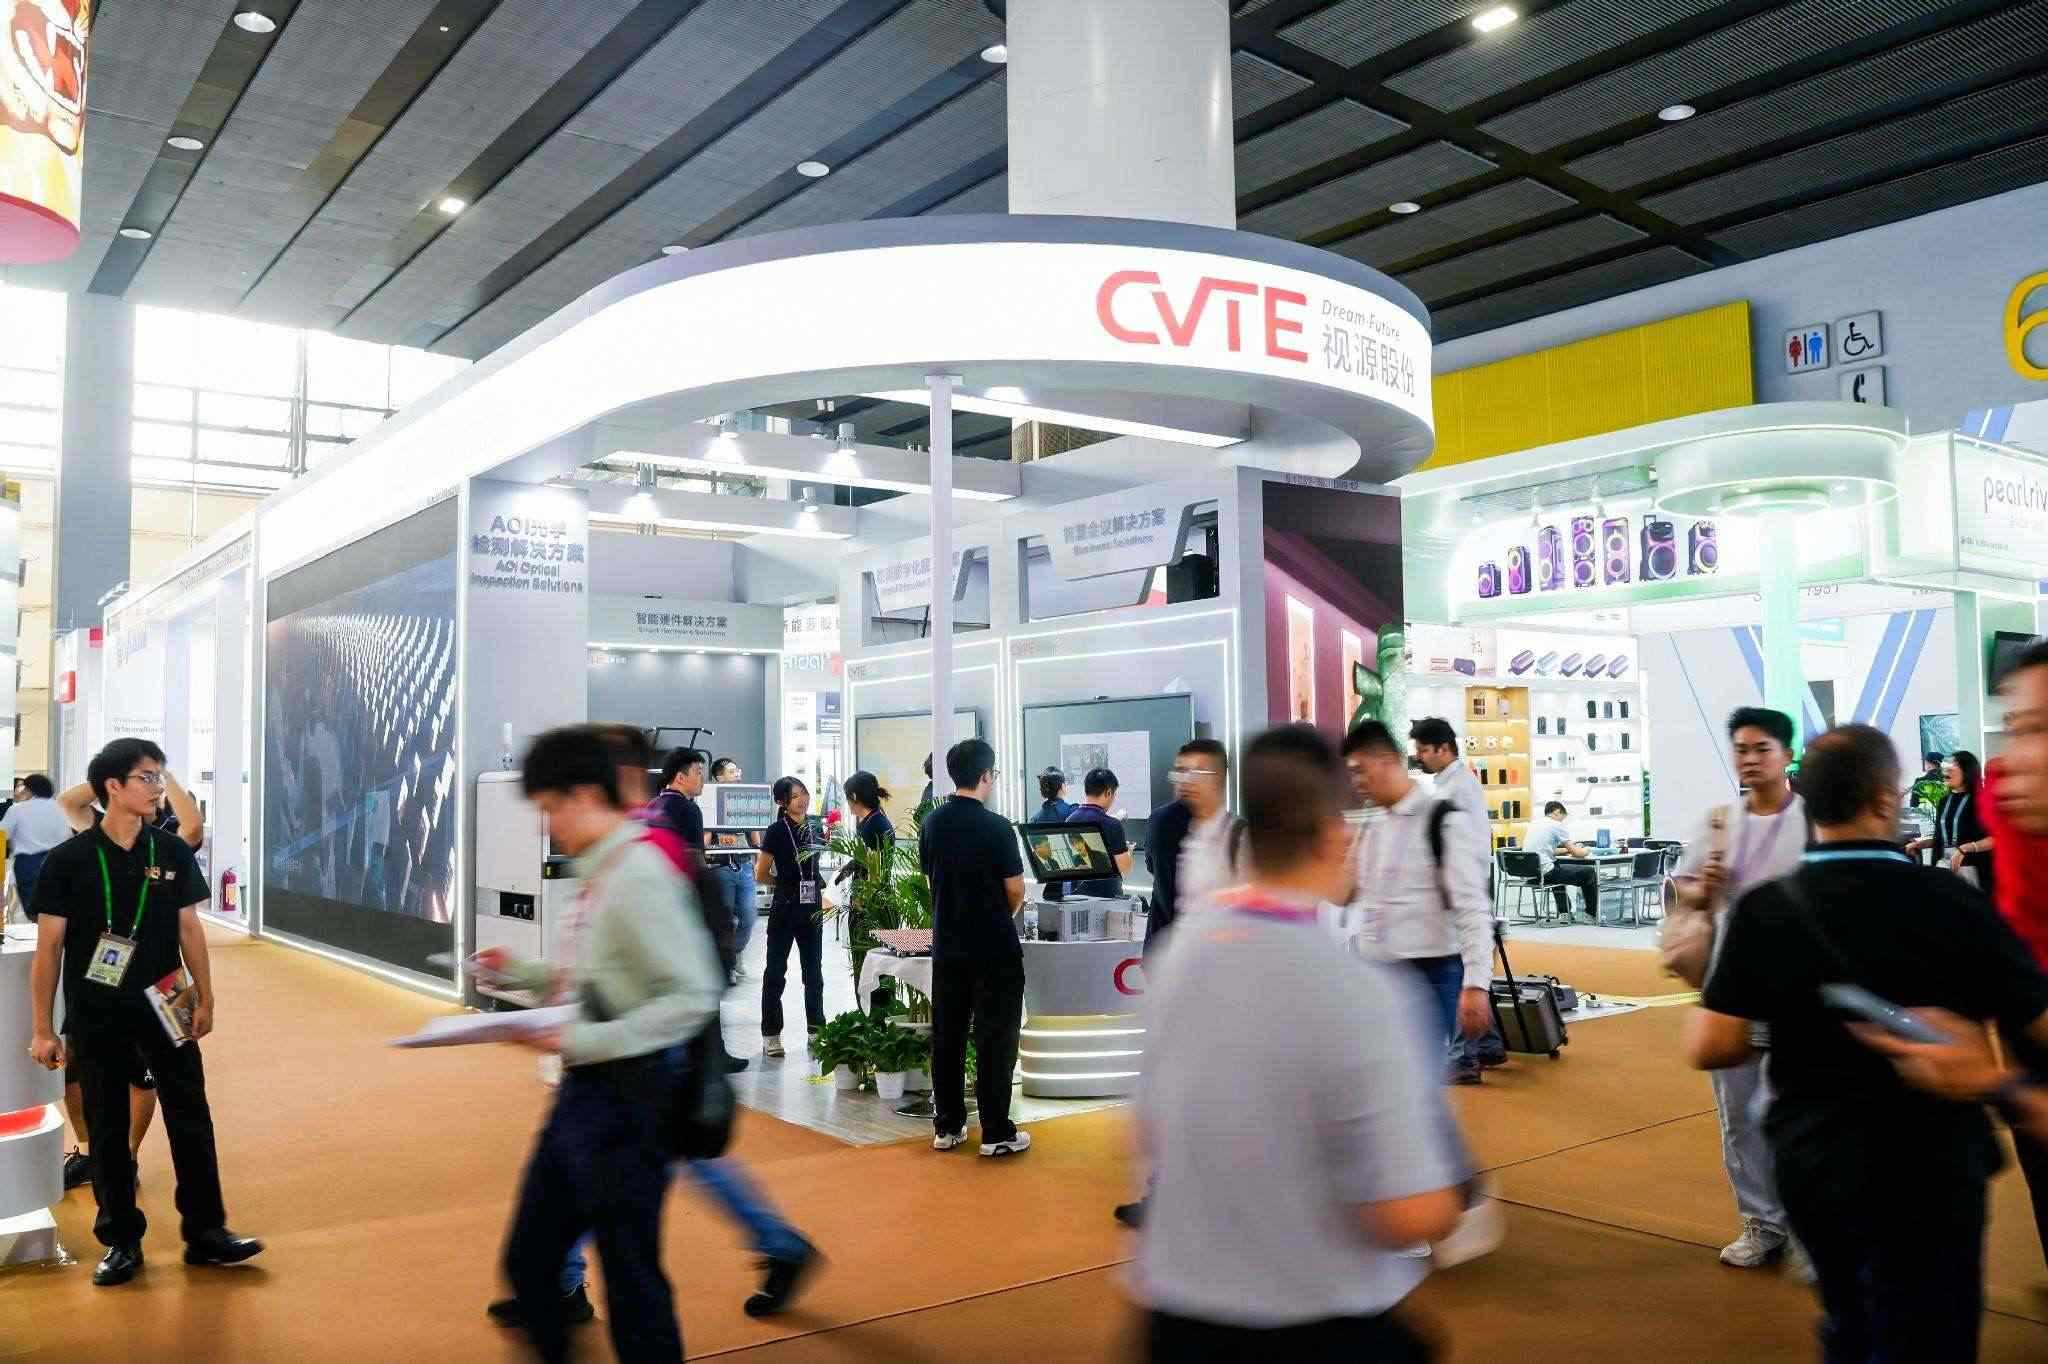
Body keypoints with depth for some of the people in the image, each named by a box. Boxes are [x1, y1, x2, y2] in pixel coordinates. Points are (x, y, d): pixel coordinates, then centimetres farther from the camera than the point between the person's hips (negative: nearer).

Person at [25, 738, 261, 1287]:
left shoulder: (172, 853, 1)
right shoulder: (68, 860, -7)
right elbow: (49, 947, -5)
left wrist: (204, 1000, 6)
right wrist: (42, 1029, -5)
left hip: (165, 1010, 2)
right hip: (97, 1019, -2)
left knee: (191, 1121, 5)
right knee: (108, 1131, 8)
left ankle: (206, 1232, 16)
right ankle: (121, 1241, 22)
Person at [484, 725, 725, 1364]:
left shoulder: (641, 875, -19)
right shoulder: (601, 874, 8)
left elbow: (694, 997, -24)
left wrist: (586, 1041, -25)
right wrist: (521, 972, 11)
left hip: (625, 1096, -9)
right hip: (583, 1089, 9)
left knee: (629, 1278, 4)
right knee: (529, 1262, 18)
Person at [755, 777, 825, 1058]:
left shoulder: (815, 826, 5)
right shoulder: (777, 831, -11)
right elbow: (761, 873, -6)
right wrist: (786, 883, 4)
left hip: (811, 908, 5)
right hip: (784, 908, -5)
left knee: (813, 970, 11)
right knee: (776, 971, 3)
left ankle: (816, 1030, 20)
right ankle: (771, 1035, 10)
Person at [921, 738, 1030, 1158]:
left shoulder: (932, 823, 2)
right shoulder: (997, 827, -16)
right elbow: (1015, 892, -10)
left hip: (947, 946, 5)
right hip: (995, 950, -5)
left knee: (946, 1038, 12)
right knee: (995, 1041, 2)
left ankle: (947, 1126, 19)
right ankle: (997, 1134, 5)